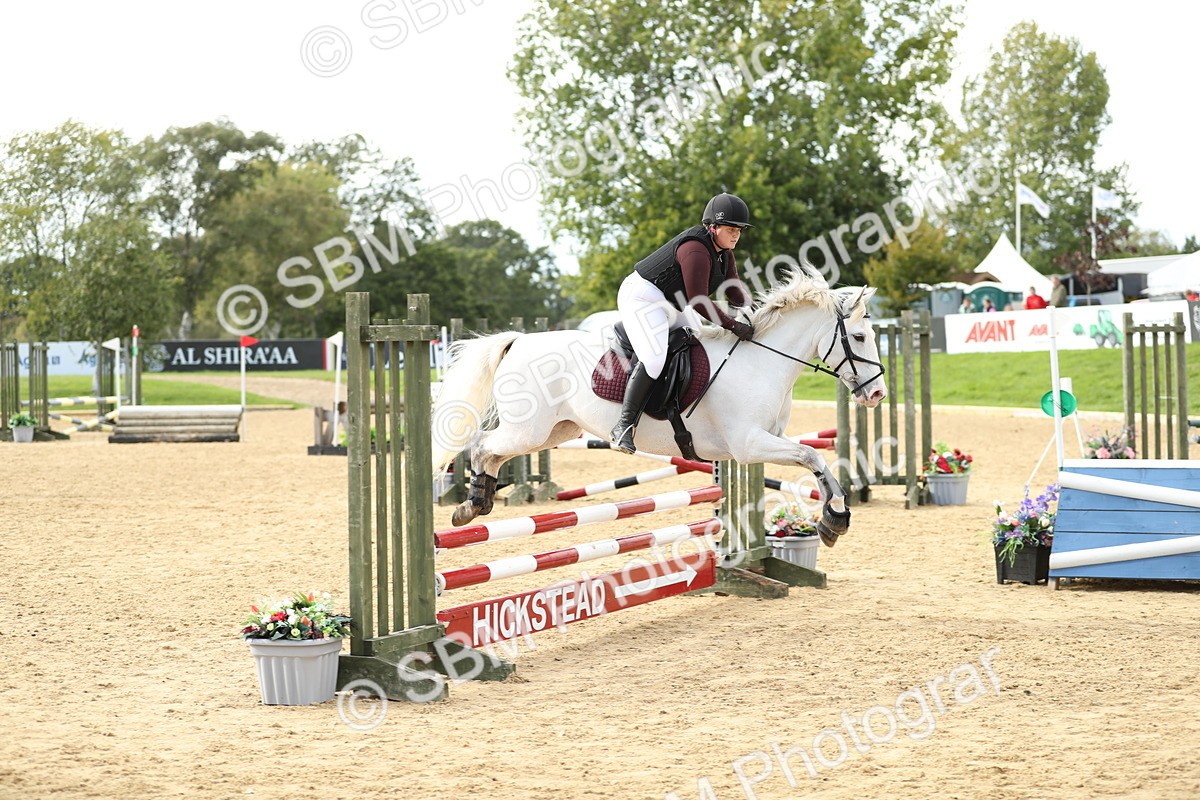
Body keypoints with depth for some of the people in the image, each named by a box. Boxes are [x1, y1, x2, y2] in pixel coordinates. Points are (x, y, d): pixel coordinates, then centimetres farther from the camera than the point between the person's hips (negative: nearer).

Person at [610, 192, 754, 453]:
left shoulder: (724, 252, 4)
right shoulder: (696, 250, -27)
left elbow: (735, 293, 7)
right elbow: (698, 302, -29)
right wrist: (733, 326, -27)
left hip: (672, 306, 11)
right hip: (642, 297, -11)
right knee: (654, 358, -26)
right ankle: (624, 425, -24)